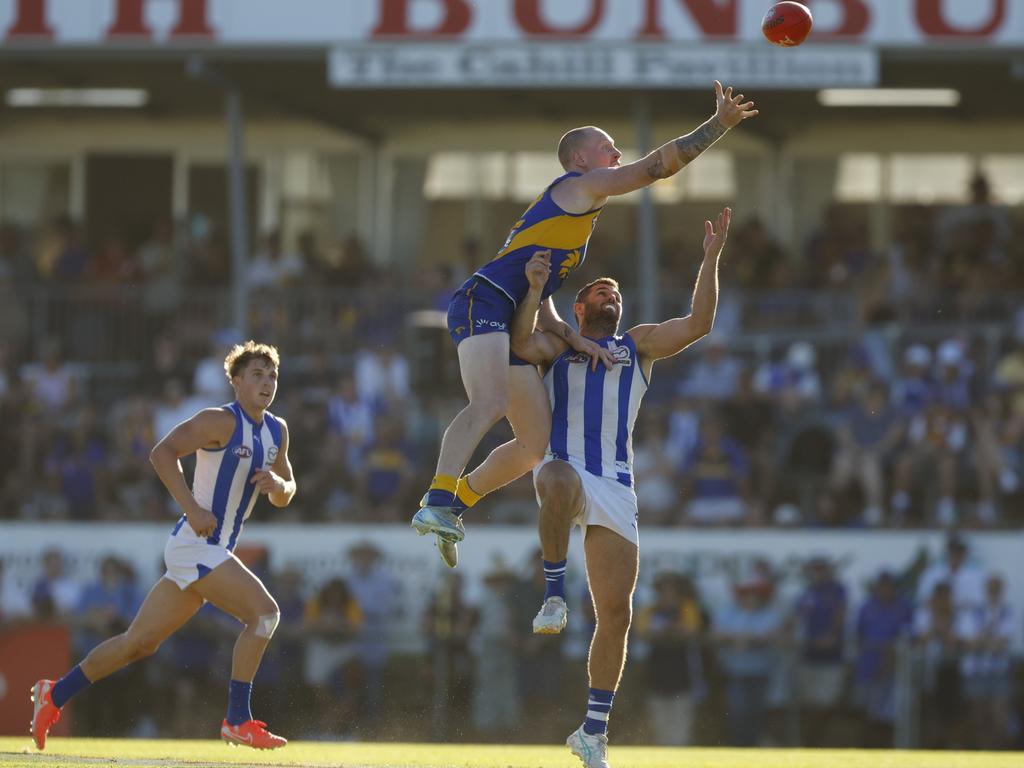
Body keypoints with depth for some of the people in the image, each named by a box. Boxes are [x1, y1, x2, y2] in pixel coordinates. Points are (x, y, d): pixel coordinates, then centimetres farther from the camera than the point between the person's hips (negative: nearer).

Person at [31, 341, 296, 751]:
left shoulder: (277, 432, 14)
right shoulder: (220, 421, -12)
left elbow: (284, 497, 22)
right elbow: (162, 453, -22)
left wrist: (276, 482, -3)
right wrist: (193, 509, -29)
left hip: (214, 551, 9)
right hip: (194, 545, -9)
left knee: (140, 642, 12)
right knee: (264, 612, -20)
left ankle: (55, 694, 23)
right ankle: (238, 720, -16)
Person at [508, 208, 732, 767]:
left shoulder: (639, 346, 25)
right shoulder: (556, 345, 19)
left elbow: (699, 323, 11)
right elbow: (521, 344, -5)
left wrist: (711, 259, 2)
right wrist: (534, 291, -19)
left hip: (616, 488, 3)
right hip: (564, 468, -3)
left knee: (616, 613, -2)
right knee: (561, 483, -43)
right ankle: (554, 592, -25)